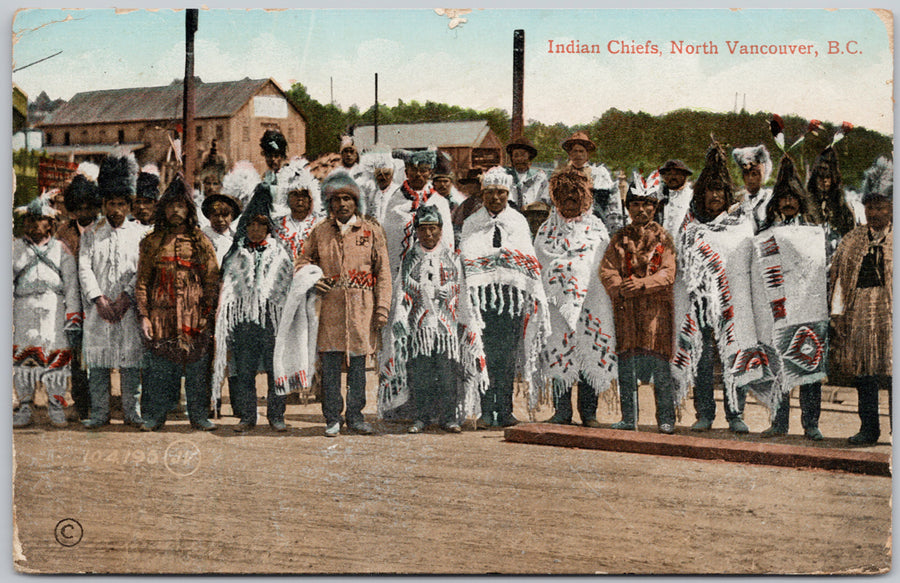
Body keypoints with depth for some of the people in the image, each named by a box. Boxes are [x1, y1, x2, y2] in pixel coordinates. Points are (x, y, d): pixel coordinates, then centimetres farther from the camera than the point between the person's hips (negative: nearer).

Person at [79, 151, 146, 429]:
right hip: (98, 308, 1)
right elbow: (84, 268, 1)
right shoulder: (91, 234, 10)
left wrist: (127, 297, -13)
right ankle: (99, 413, 8)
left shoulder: (140, 233, 8)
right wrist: (99, 299, -12)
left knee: (132, 358, 0)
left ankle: (132, 411, 8)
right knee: (97, 359, 1)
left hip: (130, 307, -1)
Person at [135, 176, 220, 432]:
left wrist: (208, 314, -2)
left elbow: (212, 281, 6)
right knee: (159, 365, 1)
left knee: (197, 364, 2)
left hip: (194, 315, 0)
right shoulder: (152, 242, 9)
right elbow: (142, 281, 8)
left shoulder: (201, 242, 8)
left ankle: (199, 415, 11)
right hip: (161, 314, 0)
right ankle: (155, 415, 11)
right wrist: (144, 315, 0)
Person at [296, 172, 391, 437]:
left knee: (357, 361, 5)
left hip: (361, 306, 0)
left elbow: (383, 272, 6)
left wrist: (382, 307, -2)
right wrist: (311, 280, -1)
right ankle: (332, 418, 8)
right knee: (330, 362, -1)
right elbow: (302, 261, 20)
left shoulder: (372, 231, 6)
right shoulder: (320, 232, 9)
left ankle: (355, 415, 15)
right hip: (330, 304, 0)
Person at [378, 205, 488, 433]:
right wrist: (399, 320, -4)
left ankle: (449, 418, 6)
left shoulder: (452, 259, 10)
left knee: (448, 373, -3)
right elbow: (401, 294, 8)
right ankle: (421, 418, 9)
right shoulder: (410, 260, 10)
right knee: (419, 373, -1)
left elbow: (462, 295, 12)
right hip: (418, 326, 0)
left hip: (447, 325, 0)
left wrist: (467, 325, 9)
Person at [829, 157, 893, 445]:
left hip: (890, 309, -3)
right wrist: (838, 312, 2)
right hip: (859, 310, 3)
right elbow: (839, 276, 11)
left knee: (892, 368, -7)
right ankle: (868, 429, 14)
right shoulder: (852, 240, 14)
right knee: (863, 371, 5)